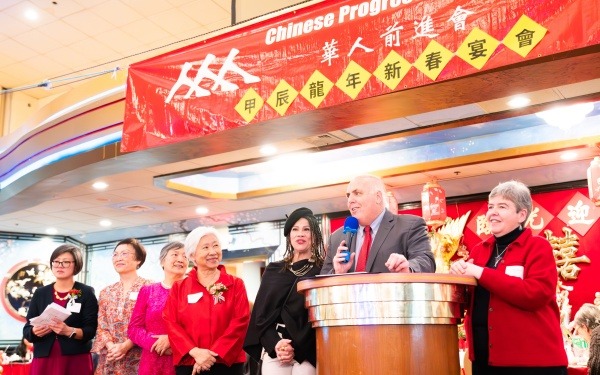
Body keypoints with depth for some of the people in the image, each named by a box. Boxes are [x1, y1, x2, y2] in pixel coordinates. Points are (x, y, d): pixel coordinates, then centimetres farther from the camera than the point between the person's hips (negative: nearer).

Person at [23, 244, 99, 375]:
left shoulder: (86, 293, 0)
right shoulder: (40, 293, 9)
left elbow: (91, 330, -7)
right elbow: (26, 330, 8)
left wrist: (69, 331, -23)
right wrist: (35, 332, -13)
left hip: (76, 360, -2)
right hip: (44, 360, 3)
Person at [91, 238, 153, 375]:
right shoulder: (106, 292, 14)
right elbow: (101, 325, 9)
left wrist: (126, 345, -15)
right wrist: (110, 346, -8)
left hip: (136, 358, -4)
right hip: (109, 359, 4)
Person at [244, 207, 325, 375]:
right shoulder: (274, 270, 13)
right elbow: (261, 312, 8)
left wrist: (297, 348, -11)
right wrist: (274, 343, -8)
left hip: (307, 352, -2)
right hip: (273, 350, 3)